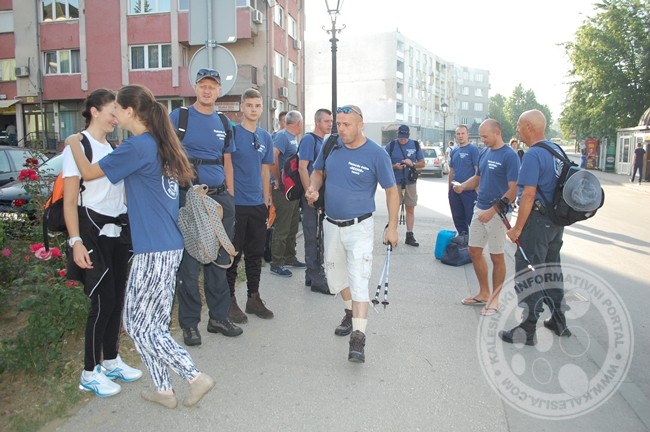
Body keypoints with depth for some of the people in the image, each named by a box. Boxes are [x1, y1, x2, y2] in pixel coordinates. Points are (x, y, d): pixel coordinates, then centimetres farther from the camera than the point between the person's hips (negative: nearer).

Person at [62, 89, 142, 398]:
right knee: (103, 301, -5)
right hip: (94, 231, -7)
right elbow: (70, 200, -12)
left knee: (117, 299, 11)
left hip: (117, 231, 7)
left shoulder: (111, 148, 15)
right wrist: (75, 242, -18)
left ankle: (111, 361, 26)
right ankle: (90, 373, 10)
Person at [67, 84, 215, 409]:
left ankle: (196, 377, 6)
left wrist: (74, 144, 12)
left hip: (154, 250, -9)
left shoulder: (137, 146, -15)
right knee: (153, 322, 16)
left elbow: (89, 173, -5)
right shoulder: (160, 144, 13)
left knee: (139, 323, 4)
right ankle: (164, 390, 26)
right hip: (169, 246, 9)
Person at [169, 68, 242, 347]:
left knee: (219, 261, 10)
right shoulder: (179, 117, 0)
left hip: (220, 196, 5)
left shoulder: (223, 123, 14)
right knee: (190, 263, 0)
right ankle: (190, 323, 12)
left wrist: (230, 198, 13)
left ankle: (218, 317, 22)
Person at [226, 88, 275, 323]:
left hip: (258, 204, 6)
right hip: (235, 204, -5)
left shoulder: (266, 137, 10)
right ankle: (230, 301, 16)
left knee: (255, 253, 13)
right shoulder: (232, 132, -6)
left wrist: (266, 200, 13)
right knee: (233, 254, 3)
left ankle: (254, 298, 26)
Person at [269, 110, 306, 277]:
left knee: (293, 227, 16)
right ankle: (276, 264, 5)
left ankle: (290, 258, 28)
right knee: (282, 228, -3)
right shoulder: (282, 136, -13)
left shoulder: (293, 138, 15)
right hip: (283, 190, -9)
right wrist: (278, 180, -20)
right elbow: (272, 157, -28)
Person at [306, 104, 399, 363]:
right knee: (335, 273, 19)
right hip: (331, 225, 6)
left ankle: (358, 337, -8)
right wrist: (313, 189, -8)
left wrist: (392, 226, -10)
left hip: (359, 227, -6)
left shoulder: (376, 154, -13)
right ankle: (351, 313, 43)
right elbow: (318, 171, 14)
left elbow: (391, 190, -7)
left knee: (358, 280, -12)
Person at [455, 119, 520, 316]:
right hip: (479, 209, 8)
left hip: (496, 213, -7)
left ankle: (494, 299, 19)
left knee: (496, 256, 5)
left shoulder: (509, 156, -14)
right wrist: (463, 186, -3)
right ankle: (484, 293, 28)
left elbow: (513, 190, -18)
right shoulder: (484, 153, 8)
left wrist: (492, 211, -23)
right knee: (474, 251, 12)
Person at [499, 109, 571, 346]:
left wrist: (517, 228, -17)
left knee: (527, 275, -2)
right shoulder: (556, 149, 11)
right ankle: (558, 321, 31)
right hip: (557, 220, 10)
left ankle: (527, 330, 5)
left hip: (538, 220, -9)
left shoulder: (533, 155, -18)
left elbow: (529, 195, -22)